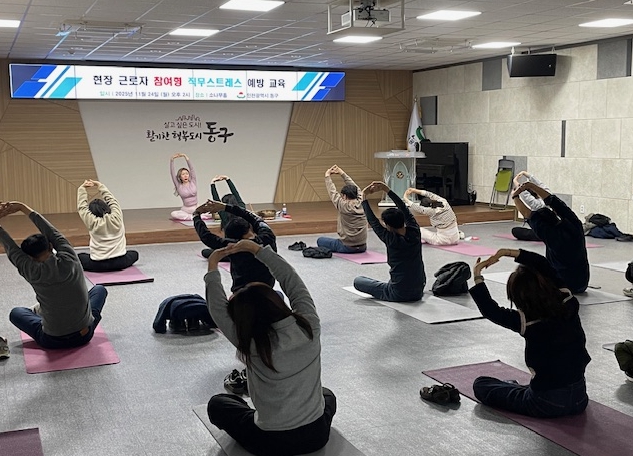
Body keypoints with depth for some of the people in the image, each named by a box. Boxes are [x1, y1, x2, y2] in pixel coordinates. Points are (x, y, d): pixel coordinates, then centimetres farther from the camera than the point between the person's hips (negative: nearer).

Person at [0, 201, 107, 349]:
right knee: (100, 289, 28)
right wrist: (23, 207, 9)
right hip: (85, 335, 1)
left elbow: (12, 251, -4)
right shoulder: (71, 260, -14)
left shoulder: (34, 273, -20)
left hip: (53, 341, -1)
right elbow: (52, 232, 0)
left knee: (15, 312, 26)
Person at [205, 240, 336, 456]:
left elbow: (218, 308, -8)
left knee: (216, 403, 21)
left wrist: (212, 269, 2)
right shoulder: (309, 325, -15)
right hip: (316, 434, 3)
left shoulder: (252, 344, -22)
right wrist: (258, 249, 4)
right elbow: (292, 280, -1)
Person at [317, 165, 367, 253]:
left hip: (347, 247, -6)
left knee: (320, 240, 12)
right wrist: (342, 173, 20)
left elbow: (333, 192, -2)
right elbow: (355, 188, 12)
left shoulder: (344, 206, -16)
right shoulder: (362, 204, -2)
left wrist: (327, 176, 11)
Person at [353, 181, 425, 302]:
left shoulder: (391, 240, -19)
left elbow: (373, 221, -8)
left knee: (357, 281, 7)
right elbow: (404, 209, 4)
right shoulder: (415, 233, -8)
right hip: (418, 292, 5)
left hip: (399, 295, -5)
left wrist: (364, 197, 0)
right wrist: (386, 189, 7)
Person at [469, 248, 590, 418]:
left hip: (546, 405, -5)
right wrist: (508, 252, 0)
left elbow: (490, 309, -6)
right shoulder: (569, 304, -9)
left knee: (480, 384, 12)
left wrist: (478, 279, 4)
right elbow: (544, 265, 0)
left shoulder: (527, 322, -20)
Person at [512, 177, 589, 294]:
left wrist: (515, 196, -1)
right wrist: (531, 186, -1)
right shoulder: (575, 225, -12)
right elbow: (553, 200, -4)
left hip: (565, 285, -5)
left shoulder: (551, 235, -26)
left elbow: (529, 216, -14)